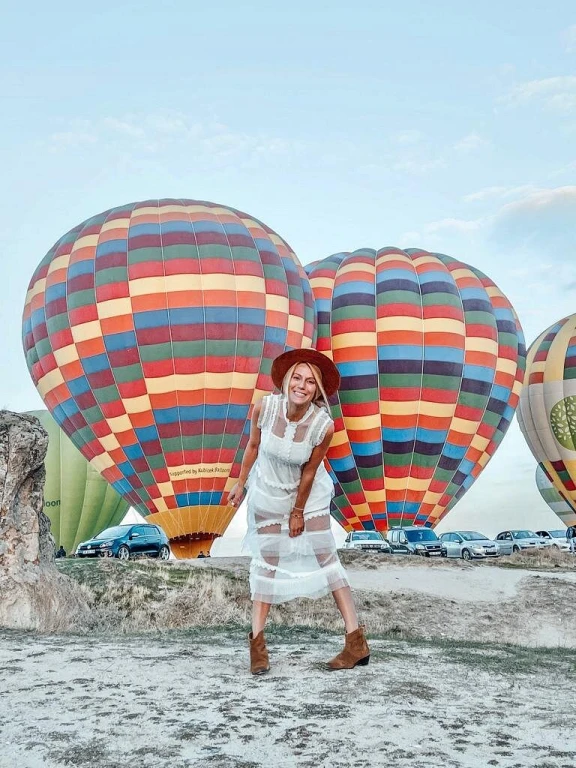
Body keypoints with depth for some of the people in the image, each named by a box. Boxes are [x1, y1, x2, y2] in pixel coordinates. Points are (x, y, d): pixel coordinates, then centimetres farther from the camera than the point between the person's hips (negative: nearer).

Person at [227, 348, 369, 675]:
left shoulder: (324, 426, -28)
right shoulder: (265, 407, -24)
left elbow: (309, 470, -15)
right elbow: (253, 446, -5)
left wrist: (298, 511, -6)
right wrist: (241, 483, 4)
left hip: (309, 495, -1)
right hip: (268, 495, 2)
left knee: (327, 560, -2)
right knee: (267, 562, 7)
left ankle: (357, 642, 4)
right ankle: (257, 641, 15)